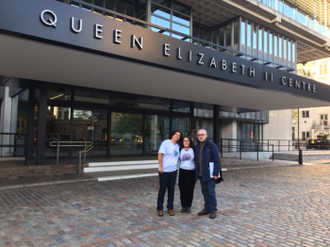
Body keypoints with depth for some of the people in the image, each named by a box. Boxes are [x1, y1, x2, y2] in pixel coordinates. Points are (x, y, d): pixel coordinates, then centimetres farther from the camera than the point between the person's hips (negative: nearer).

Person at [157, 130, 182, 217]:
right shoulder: (166, 142, -9)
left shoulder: (177, 146, 12)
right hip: (164, 170, -6)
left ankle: (170, 208, 21)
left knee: (171, 189, 10)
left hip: (173, 170, 6)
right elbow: (160, 154, -13)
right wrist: (160, 167, -15)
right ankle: (160, 209, 14)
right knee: (162, 189, 2)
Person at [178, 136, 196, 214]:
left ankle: (188, 206, 13)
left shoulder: (193, 150, 4)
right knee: (182, 189, 1)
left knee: (190, 190, 0)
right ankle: (183, 206, 13)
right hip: (182, 172, 1)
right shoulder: (180, 150, 8)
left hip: (191, 172, -1)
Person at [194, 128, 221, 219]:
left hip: (209, 174, -6)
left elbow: (217, 159, -12)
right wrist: (197, 172, 10)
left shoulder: (211, 145, -9)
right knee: (205, 192, 14)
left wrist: (216, 173, -17)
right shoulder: (197, 146, 11)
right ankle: (207, 208, 26)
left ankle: (213, 210, 12)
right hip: (201, 174, 6)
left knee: (211, 192, -1)